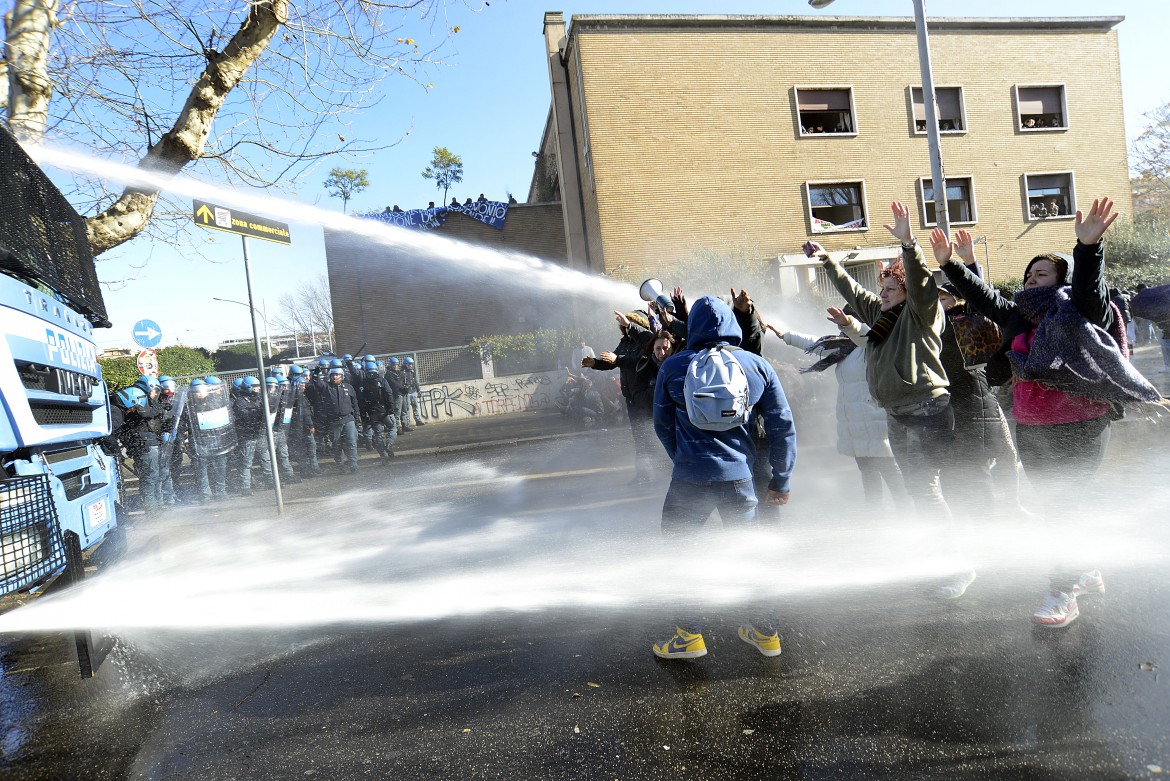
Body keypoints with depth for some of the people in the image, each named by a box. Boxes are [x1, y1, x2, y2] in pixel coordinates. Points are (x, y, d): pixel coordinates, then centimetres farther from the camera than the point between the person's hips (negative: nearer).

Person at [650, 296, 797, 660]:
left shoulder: (673, 366, 0)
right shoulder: (758, 366, 4)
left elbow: (663, 425, 10)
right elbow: (783, 427, 5)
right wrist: (781, 480, 13)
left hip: (690, 477, -2)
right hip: (740, 476, 3)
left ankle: (689, 636, 18)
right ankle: (765, 631, 30)